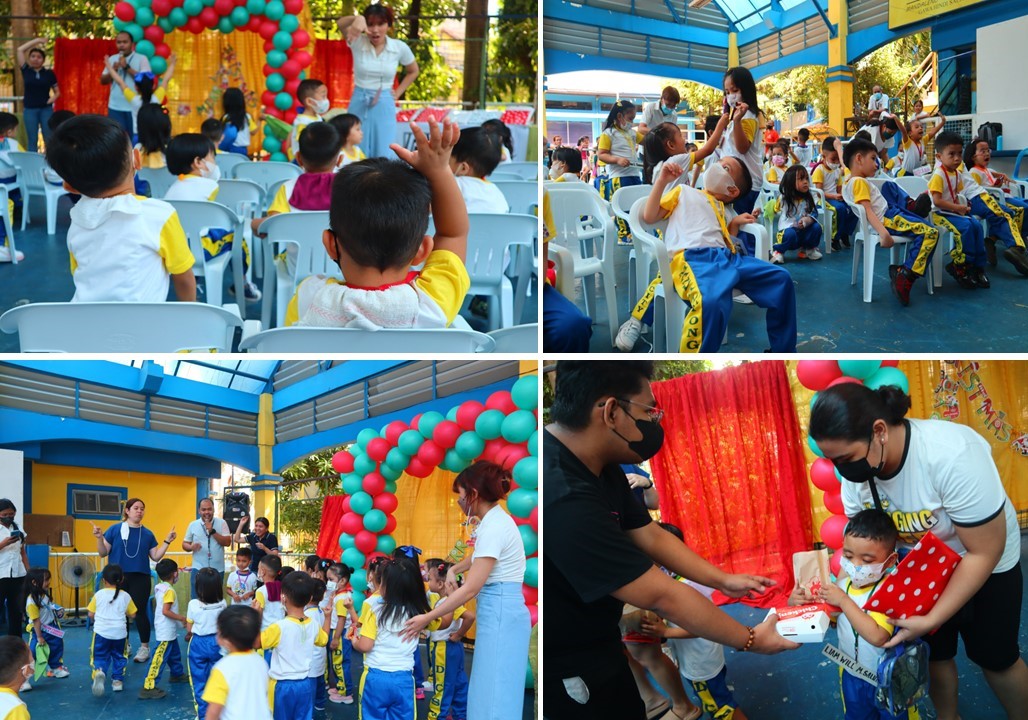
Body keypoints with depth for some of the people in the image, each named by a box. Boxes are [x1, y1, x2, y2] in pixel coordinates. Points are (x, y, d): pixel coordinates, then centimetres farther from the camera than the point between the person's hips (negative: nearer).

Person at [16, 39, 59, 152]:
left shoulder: (49, 73, 2)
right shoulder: (26, 70, 4)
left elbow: (57, 91, 11)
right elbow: (20, 50, 1)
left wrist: (53, 98, -11)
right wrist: (37, 40, 3)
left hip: (46, 109, -1)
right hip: (30, 109, 1)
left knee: (49, 139, -2)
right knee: (32, 140, 3)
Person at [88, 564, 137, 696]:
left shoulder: (98, 594, -2)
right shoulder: (125, 596, 0)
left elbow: (91, 614, 0)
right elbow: (132, 615, 6)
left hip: (101, 632, -1)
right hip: (119, 633, 1)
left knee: (100, 657, 6)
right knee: (119, 657, 22)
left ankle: (99, 672, -23)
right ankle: (118, 680, 20)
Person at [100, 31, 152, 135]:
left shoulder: (142, 59, -3)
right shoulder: (112, 59, 10)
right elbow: (103, 81, 9)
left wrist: (127, 67, -16)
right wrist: (113, 70, -10)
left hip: (135, 107, -3)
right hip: (115, 107, 3)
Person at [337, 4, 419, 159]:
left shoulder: (400, 48, -4)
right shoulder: (358, 42, -8)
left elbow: (413, 71, 15)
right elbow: (340, 23, -29)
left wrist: (397, 93, 6)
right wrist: (357, 19, -50)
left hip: (384, 106, 0)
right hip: (359, 105, 0)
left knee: (384, 156, 1)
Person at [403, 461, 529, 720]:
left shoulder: (493, 527, -18)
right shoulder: (496, 520, 12)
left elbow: (471, 589, -20)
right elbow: (480, 556, 35)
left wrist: (427, 618, -15)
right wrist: (453, 569, 17)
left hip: (499, 616, -10)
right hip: (501, 613, 10)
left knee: (493, 698, -7)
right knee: (488, 694, 13)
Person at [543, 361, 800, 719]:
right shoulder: (565, 499, -34)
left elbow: (651, 535, 13)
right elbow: (662, 596, -28)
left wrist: (723, 581, 7)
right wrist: (750, 641, -17)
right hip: (565, 674, -9)